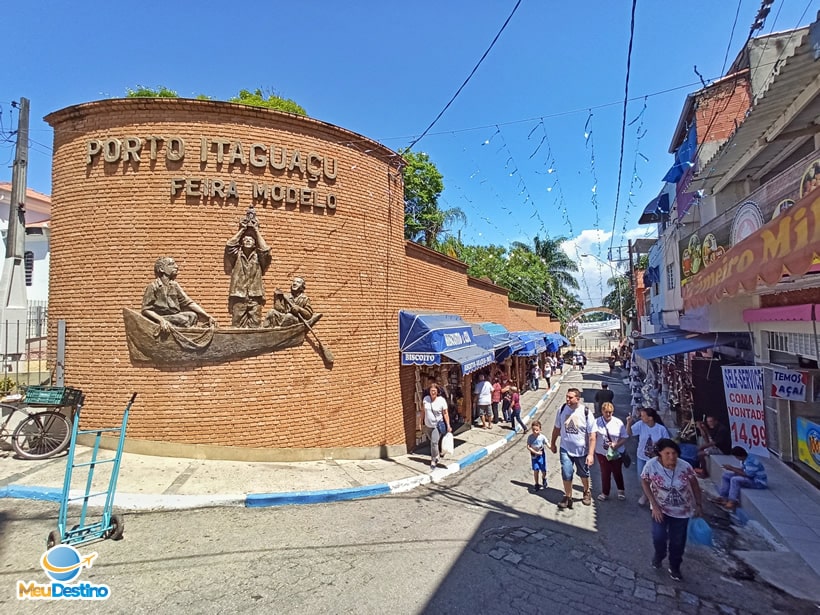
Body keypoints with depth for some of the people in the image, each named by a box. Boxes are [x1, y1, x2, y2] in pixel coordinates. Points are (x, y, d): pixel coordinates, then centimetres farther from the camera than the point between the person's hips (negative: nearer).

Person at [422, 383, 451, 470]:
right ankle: (436, 456, 39)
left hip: (437, 426, -4)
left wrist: (448, 425, -12)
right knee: (432, 442, 17)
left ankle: (433, 461, 2)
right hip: (428, 425, 4)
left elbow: (445, 413, -10)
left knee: (434, 442, -12)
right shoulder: (426, 398, -3)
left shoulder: (441, 400, -13)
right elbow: (424, 411, 8)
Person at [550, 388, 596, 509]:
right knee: (566, 474, -2)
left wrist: (590, 454, -19)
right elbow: (557, 428, 5)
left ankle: (587, 492, 46)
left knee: (583, 474, 19)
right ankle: (568, 497, 19)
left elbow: (592, 436, -16)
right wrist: (552, 443, 12)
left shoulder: (586, 413, -19)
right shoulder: (562, 410, -9)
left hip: (582, 450, -1)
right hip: (565, 449, 1)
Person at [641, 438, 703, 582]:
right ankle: (659, 555, 23)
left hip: (682, 510, 1)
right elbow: (644, 483, -10)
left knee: (678, 541, 11)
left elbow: (695, 485, -4)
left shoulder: (685, 467, -23)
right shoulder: (651, 466, -25)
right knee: (658, 536, -13)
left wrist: (699, 505, -1)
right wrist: (654, 505, -13)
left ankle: (674, 568, 38)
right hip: (661, 508, -1)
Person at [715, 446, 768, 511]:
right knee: (726, 475, 6)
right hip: (751, 478, 11)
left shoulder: (750, 461, -28)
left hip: (759, 482, -11)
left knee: (735, 480, -30)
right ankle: (724, 497, 2)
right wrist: (731, 467, -5)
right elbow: (743, 470, 11)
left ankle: (733, 502, -24)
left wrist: (732, 469, -22)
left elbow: (747, 475, -29)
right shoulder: (744, 459, 3)